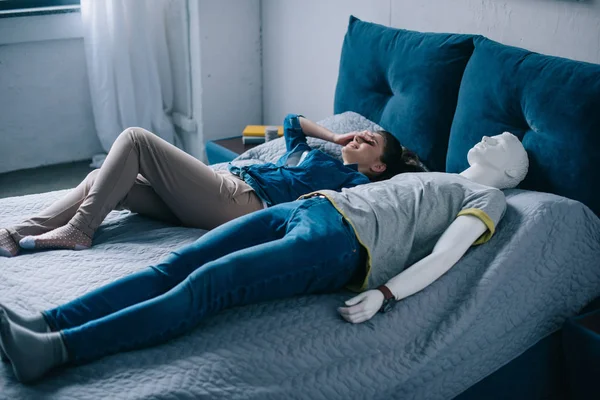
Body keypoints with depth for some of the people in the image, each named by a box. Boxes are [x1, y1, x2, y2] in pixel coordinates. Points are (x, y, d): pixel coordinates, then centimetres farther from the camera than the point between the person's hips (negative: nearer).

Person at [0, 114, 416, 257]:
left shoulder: (356, 181, 7)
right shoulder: (317, 157, 31)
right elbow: (292, 120, 43)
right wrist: (335, 137, 38)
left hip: (239, 201, -8)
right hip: (227, 185, 8)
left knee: (135, 139, -14)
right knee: (104, 179, -2)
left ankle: (79, 229, -10)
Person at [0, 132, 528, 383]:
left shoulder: (488, 197, 14)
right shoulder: (429, 177, 37)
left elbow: (444, 255, -4)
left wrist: (382, 292, -19)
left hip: (341, 242, -7)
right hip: (307, 205, 7)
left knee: (204, 284, -25)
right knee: (177, 264, -12)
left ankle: (55, 350, -33)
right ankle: (44, 323, -19)